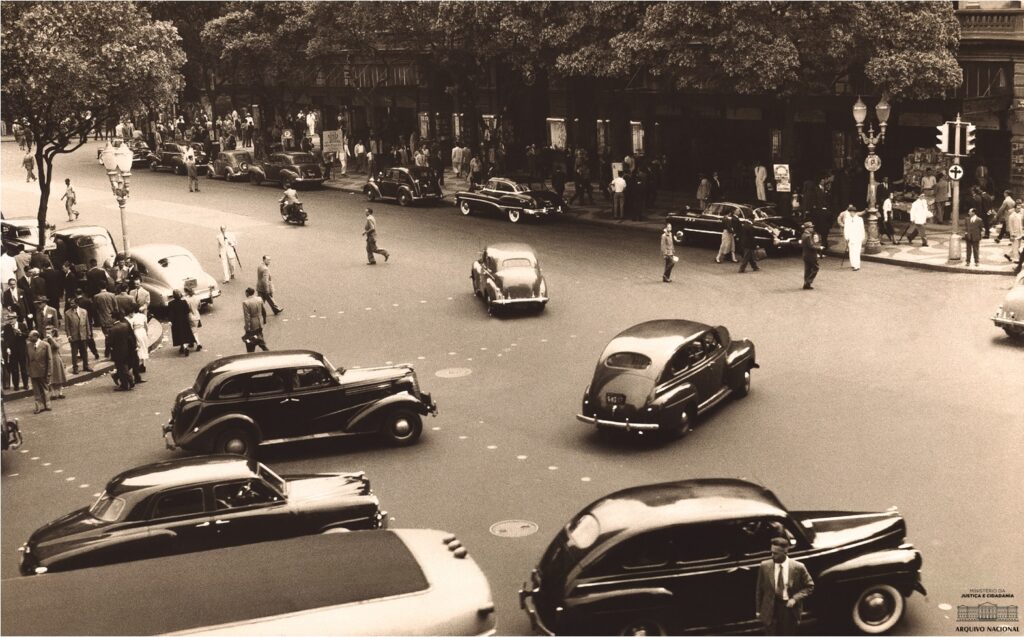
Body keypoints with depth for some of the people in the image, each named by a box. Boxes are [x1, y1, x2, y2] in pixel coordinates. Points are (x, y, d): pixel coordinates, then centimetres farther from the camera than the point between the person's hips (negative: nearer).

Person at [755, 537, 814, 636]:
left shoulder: (798, 567, -9)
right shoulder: (765, 566, -4)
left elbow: (809, 586, 1)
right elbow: (759, 589, 5)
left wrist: (795, 599, -12)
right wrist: (758, 610, 7)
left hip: (789, 609, 0)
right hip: (770, 610, 0)